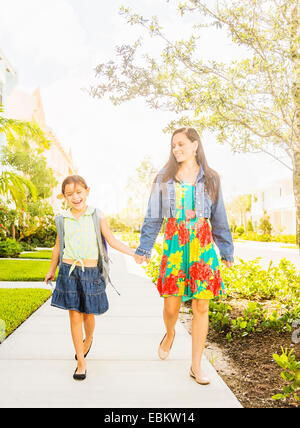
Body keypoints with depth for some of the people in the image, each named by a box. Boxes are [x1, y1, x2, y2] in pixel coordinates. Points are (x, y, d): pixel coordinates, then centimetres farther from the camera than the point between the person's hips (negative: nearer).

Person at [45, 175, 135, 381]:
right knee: (74, 315, 1)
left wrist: (133, 252, -9)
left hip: (91, 271, -1)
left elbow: (112, 240, 3)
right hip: (69, 270, 1)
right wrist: (52, 270, 24)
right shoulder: (63, 219, 4)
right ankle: (81, 362, 14)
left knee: (88, 314, 9)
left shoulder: (98, 216, -1)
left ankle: (88, 339, 44)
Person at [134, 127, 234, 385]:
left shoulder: (210, 179, 8)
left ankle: (196, 367, 17)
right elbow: (153, 218, 8)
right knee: (171, 304, 0)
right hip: (174, 245, 0)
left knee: (201, 307, 2)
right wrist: (144, 248, 3)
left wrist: (227, 252, 10)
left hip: (203, 246, 1)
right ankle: (170, 334, 37)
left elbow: (219, 219, 11)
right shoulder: (164, 179, 7)